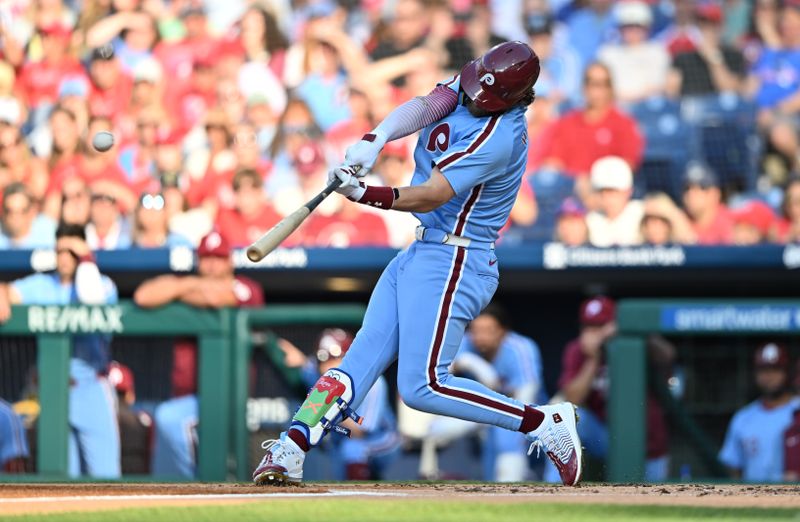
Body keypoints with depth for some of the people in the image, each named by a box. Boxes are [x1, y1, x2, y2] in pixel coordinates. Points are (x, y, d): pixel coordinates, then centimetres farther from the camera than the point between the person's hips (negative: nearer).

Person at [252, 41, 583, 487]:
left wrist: (367, 195, -35)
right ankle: (290, 453, -3)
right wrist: (374, 141, -30)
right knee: (362, 358, 2)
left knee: (421, 387, -12)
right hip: (421, 252, 9)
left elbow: (432, 196, -25)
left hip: (452, 264, -9)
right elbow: (423, 107, -13)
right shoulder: (467, 88, 3)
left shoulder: (498, 138, -22)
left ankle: (544, 424, -7)